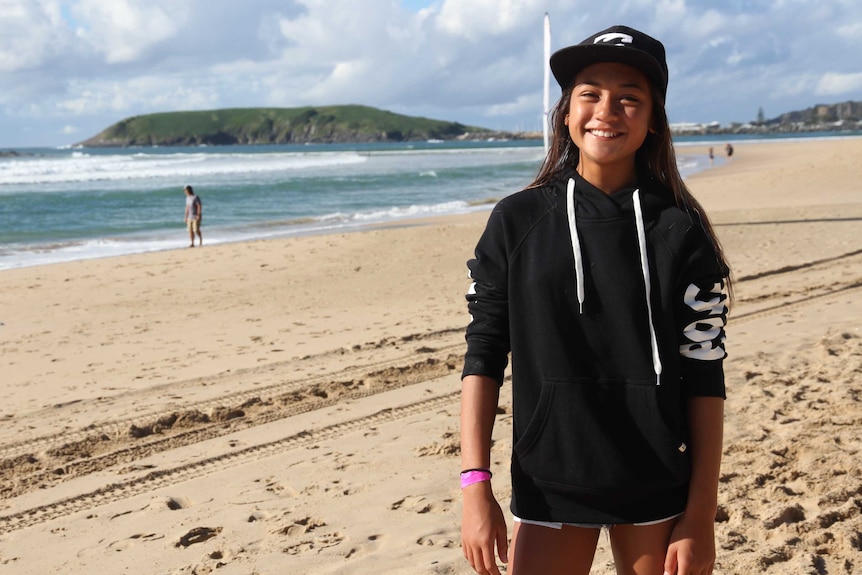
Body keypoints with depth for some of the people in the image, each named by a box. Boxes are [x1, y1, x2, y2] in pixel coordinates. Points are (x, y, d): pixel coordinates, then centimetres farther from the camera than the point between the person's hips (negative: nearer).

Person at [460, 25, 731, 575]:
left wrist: (701, 515, -4)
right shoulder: (516, 221, -1)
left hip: (657, 488, 0)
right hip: (548, 488, 0)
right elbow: (484, 356, -1)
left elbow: (705, 379, -2)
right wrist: (476, 486, -8)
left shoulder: (679, 232, -3)